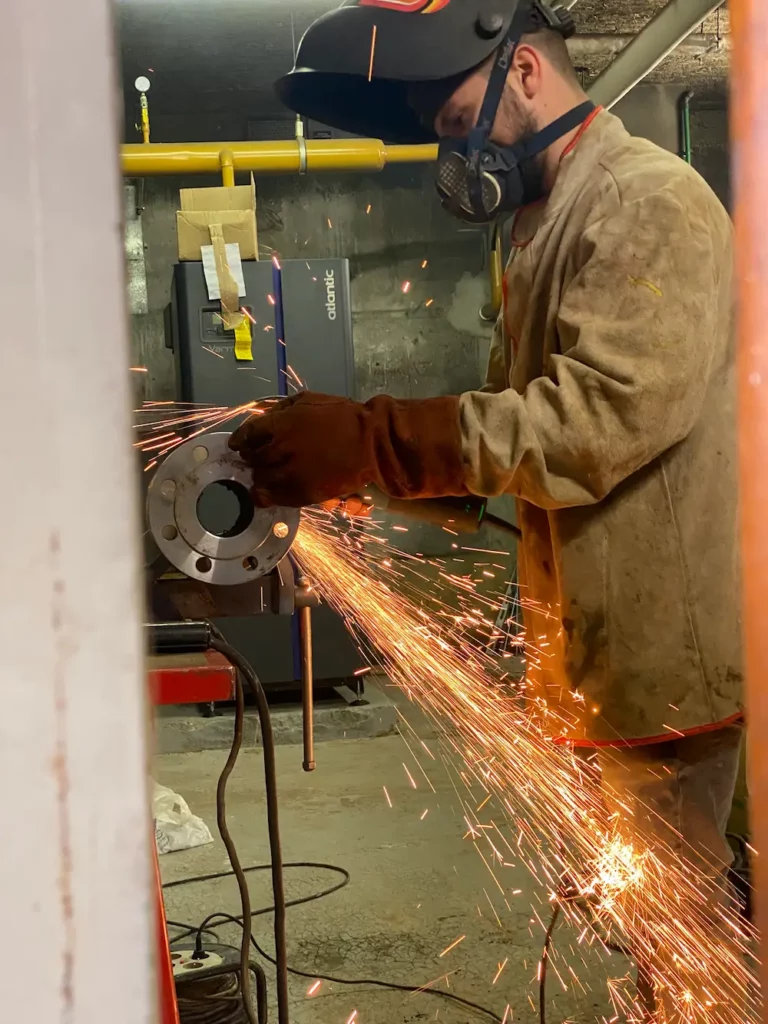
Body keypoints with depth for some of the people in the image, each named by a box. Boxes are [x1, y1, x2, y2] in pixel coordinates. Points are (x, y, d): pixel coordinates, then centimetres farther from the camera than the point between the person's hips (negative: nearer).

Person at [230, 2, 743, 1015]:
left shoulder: (650, 201, -13)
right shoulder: (549, 226, 16)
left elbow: (609, 413, -27)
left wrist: (371, 441, -28)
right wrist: (348, 466, 3)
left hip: (665, 646, -8)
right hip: (597, 651, 8)